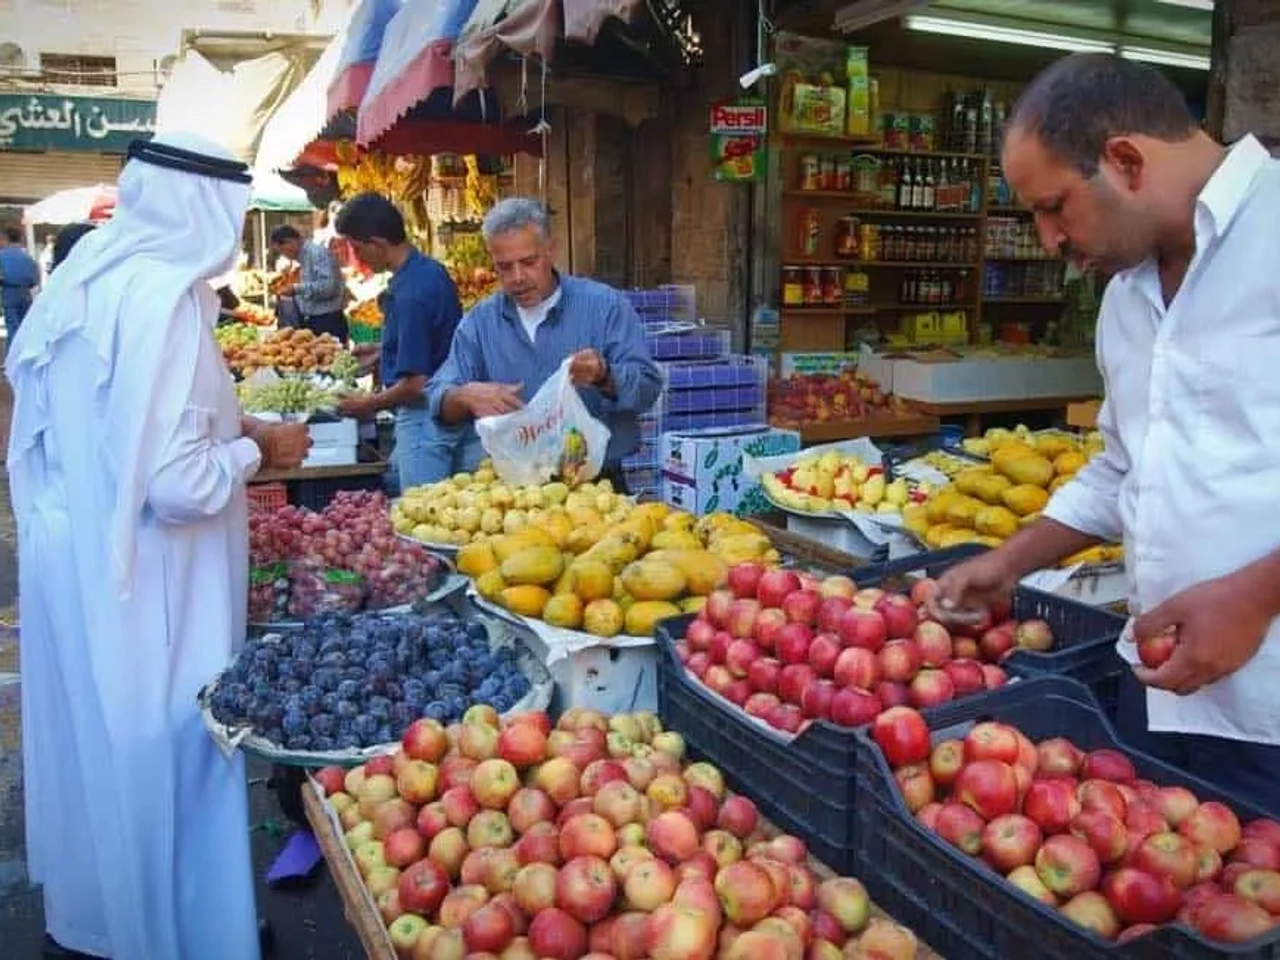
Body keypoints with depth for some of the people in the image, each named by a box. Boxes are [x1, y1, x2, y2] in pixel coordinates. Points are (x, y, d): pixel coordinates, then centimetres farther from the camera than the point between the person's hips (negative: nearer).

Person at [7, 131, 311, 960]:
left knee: (95, 744, 22)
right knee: (159, 752, 7)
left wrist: (229, 429, 12)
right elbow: (177, 483, -26)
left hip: (77, 558, 9)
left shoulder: (91, 276, 6)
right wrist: (256, 450, -9)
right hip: (136, 580, -9)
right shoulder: (162, 296, -21)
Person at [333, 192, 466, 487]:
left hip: (422, 417, -10)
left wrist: (368, 405, -8)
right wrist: (383, 350, 19)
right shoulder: (431, 270, 6)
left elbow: (416, 383, -23)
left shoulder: (410, 294, -23)